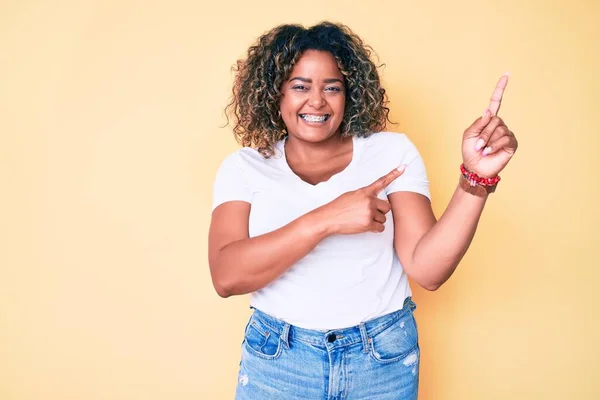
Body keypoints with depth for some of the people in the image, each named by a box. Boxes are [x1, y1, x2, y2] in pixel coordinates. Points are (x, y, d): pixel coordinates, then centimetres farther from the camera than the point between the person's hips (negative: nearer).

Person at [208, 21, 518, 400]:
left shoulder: (392, 151, -3)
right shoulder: (243, 167, -3)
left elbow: (427, 269, -10)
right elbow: (226, 277, -17)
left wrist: (476, 178, -22)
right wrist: (325, 220, -25)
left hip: (384, 358, 1)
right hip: (277, 359, 0)